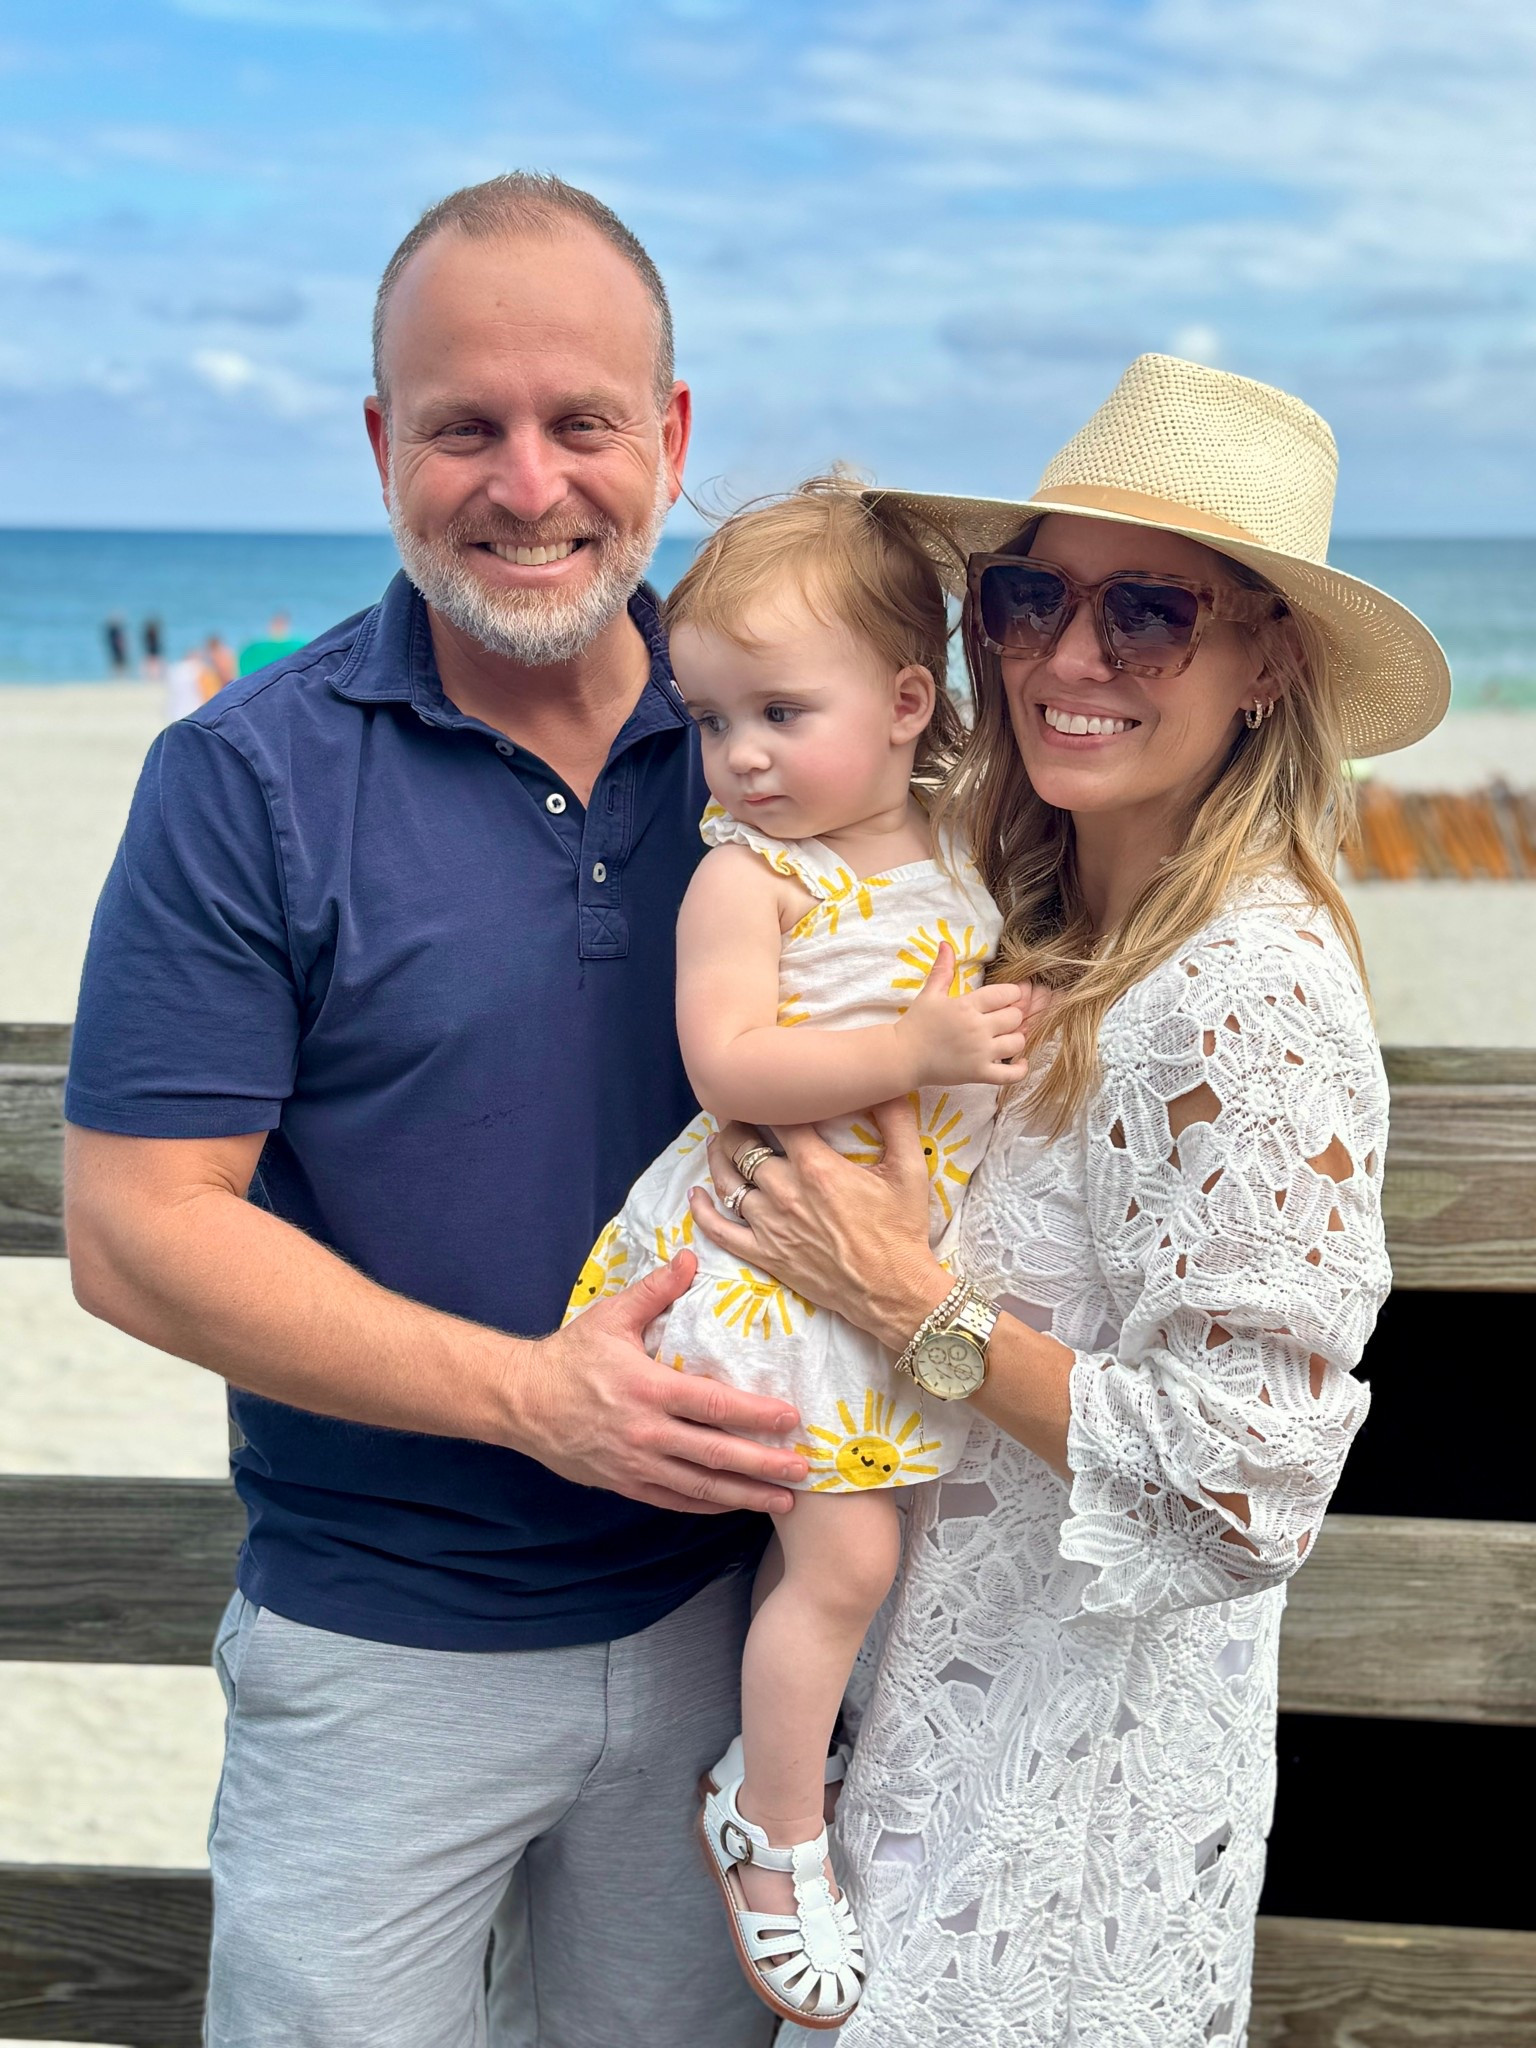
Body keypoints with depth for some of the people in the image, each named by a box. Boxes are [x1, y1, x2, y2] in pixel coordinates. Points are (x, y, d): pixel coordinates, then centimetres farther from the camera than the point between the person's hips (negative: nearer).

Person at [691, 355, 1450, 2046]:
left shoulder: (1254, 993, -25)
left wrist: (915, 1305, -22)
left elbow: (1248, 1489, -25)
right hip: (962, 1681, 8)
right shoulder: (1046, 928, 0)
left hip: (1082, 1754, -8)